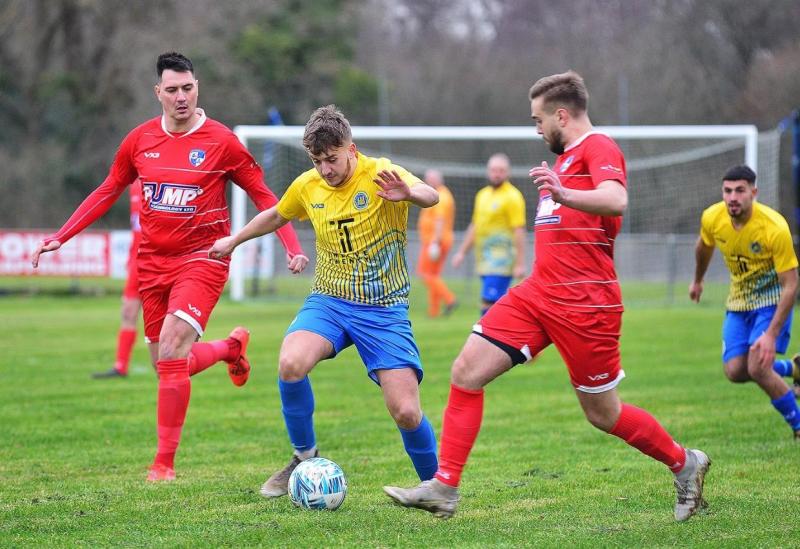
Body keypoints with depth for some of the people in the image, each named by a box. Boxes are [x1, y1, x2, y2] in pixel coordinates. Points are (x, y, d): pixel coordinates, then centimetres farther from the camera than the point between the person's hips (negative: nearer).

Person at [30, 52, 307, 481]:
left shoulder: (221, 141, -7)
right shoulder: (140, 140, 3)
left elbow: (262, 195, 2)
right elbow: (107, 192, 15)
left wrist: (292, 247, -7)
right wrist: (59, 237, 11)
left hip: (202, 257, -5)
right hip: (153, 263, 5)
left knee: (171, 353, -21)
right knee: (168, 365, 9)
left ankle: (164, 462, -13)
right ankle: (232, 347, 41)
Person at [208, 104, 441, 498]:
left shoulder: (380, 175, -13)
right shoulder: (307, 186, 2)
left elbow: (430, 196, -33)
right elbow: (276, 216, 25)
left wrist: (408, 193, -56)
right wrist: (234, 240, 35)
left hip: (384, 310, -3)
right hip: (329, 301, 3)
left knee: (406, 412, -14)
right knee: (290, 363, -28)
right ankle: (304, 457, -4)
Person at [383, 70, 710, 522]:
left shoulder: (599, 148, -10)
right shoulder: (566, 157, 18)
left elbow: (616, 200, -32)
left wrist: (564, 194, -47)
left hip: (584, 305, -9)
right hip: (538, 294, 9)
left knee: (603, 414, 2)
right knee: (466, 372, -4)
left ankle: (685, 464, 25)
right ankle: (444, 489, -3)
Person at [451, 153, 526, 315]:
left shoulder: (512, 197, -8)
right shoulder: (482, 194, 17)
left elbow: (519, 231, -13)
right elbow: (474, 227, 26)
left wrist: (520, 264, -17)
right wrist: (462, 252, 23)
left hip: (501, 262, -8)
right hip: (485, 262, 8)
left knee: (488, 303, -15)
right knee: (497, 305, 10)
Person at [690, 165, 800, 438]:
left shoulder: (775, 228, -29)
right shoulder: (712, 218, -14)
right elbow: (704, 247, 12)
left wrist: (771, 335, -31)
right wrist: (697, 280, 30)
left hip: (772, 299, -6)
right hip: (738, 301, 6)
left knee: (757, 368, -20)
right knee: (735, 372, -2)